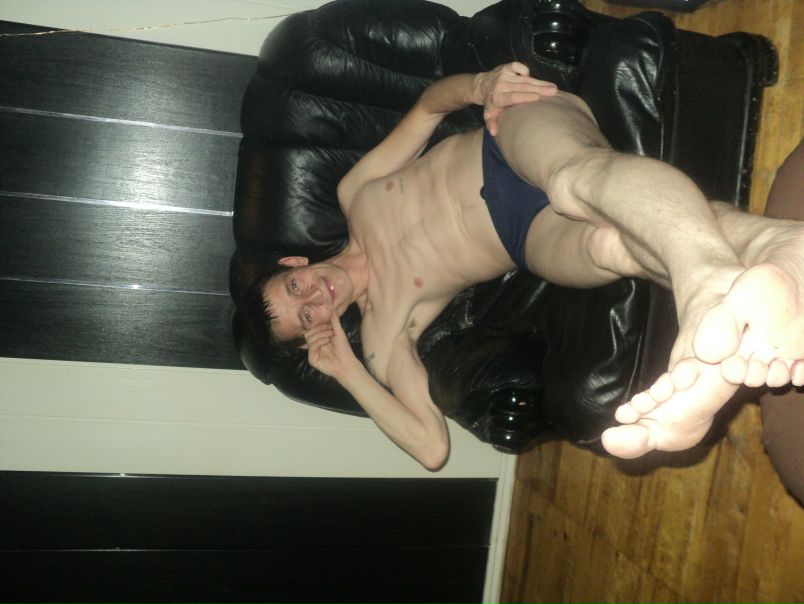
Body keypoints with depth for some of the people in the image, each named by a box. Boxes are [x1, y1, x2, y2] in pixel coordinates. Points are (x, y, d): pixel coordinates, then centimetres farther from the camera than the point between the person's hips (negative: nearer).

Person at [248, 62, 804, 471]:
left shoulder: (354, 193, 11)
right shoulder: (383, 337, 5)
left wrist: (479, 84, -11)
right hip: (539, 237, -1)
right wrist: (347, 373, -6)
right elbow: (433, 448, 0)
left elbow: (428, 105, 13)